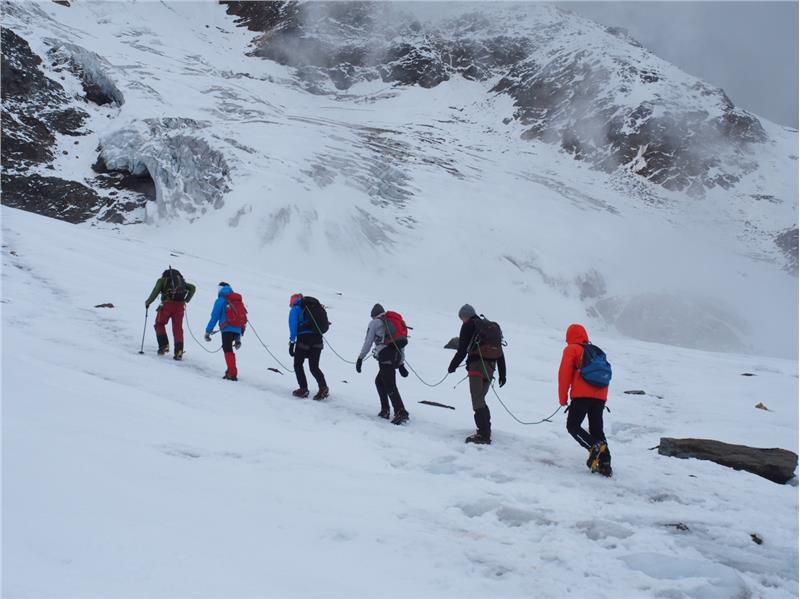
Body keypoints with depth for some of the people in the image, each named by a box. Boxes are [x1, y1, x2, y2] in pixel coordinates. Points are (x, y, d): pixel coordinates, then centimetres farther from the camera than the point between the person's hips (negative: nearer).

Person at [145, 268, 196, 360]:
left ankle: (164, 345, 5)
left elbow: (155, 292, 0)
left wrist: (148, 302, 12)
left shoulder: (162, 280, 14)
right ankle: (179, 351, -4)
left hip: (167, 305, -3)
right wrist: (186, 300, 23)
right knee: (178, 328, 8)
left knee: (159, 324, 18)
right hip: (180, 306, 3)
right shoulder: (181, 280, 25)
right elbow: (193, 288, 19)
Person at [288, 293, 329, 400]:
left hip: (304, 338, -5)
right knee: (314, 367, 8)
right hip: (318, 339, 5)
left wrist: (292, 343, -3)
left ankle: (303, 389, 7)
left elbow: (293, 326, -4)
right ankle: (323, 387, -11)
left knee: (298, 364, 11)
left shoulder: (295, 310, 8)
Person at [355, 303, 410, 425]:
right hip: (397, 355, 7)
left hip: (386, 354, -7)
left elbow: (368, 342, 4)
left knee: (390, 385, -11)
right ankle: (385, 410, 16)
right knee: (379, 381, 20)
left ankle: (400, 412, -24)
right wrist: (401, 365, 27)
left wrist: (360, 358, 12)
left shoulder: (375, 322, 10)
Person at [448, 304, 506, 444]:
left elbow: (462, 350, -6)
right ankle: (486, 429, 24)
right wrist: (502, 374, 21)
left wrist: (452, 366, 7)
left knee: (477, 401, -9)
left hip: (477, 365, -7)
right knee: (480, 399, 20)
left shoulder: (468, 326, 1)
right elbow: (500, 352, 20)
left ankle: (483, 434, -16)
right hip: (491, 367, 7)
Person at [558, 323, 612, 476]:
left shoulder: (571, 349, 6)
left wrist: (562, 397, 3)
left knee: (573, 426, 1)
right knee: (597, 430, 11)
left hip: (582, 395, -6)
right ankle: (605, 463, -1)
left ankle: (594, 446, -22)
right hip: (600, 396, 6)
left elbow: (565, 373, -2)